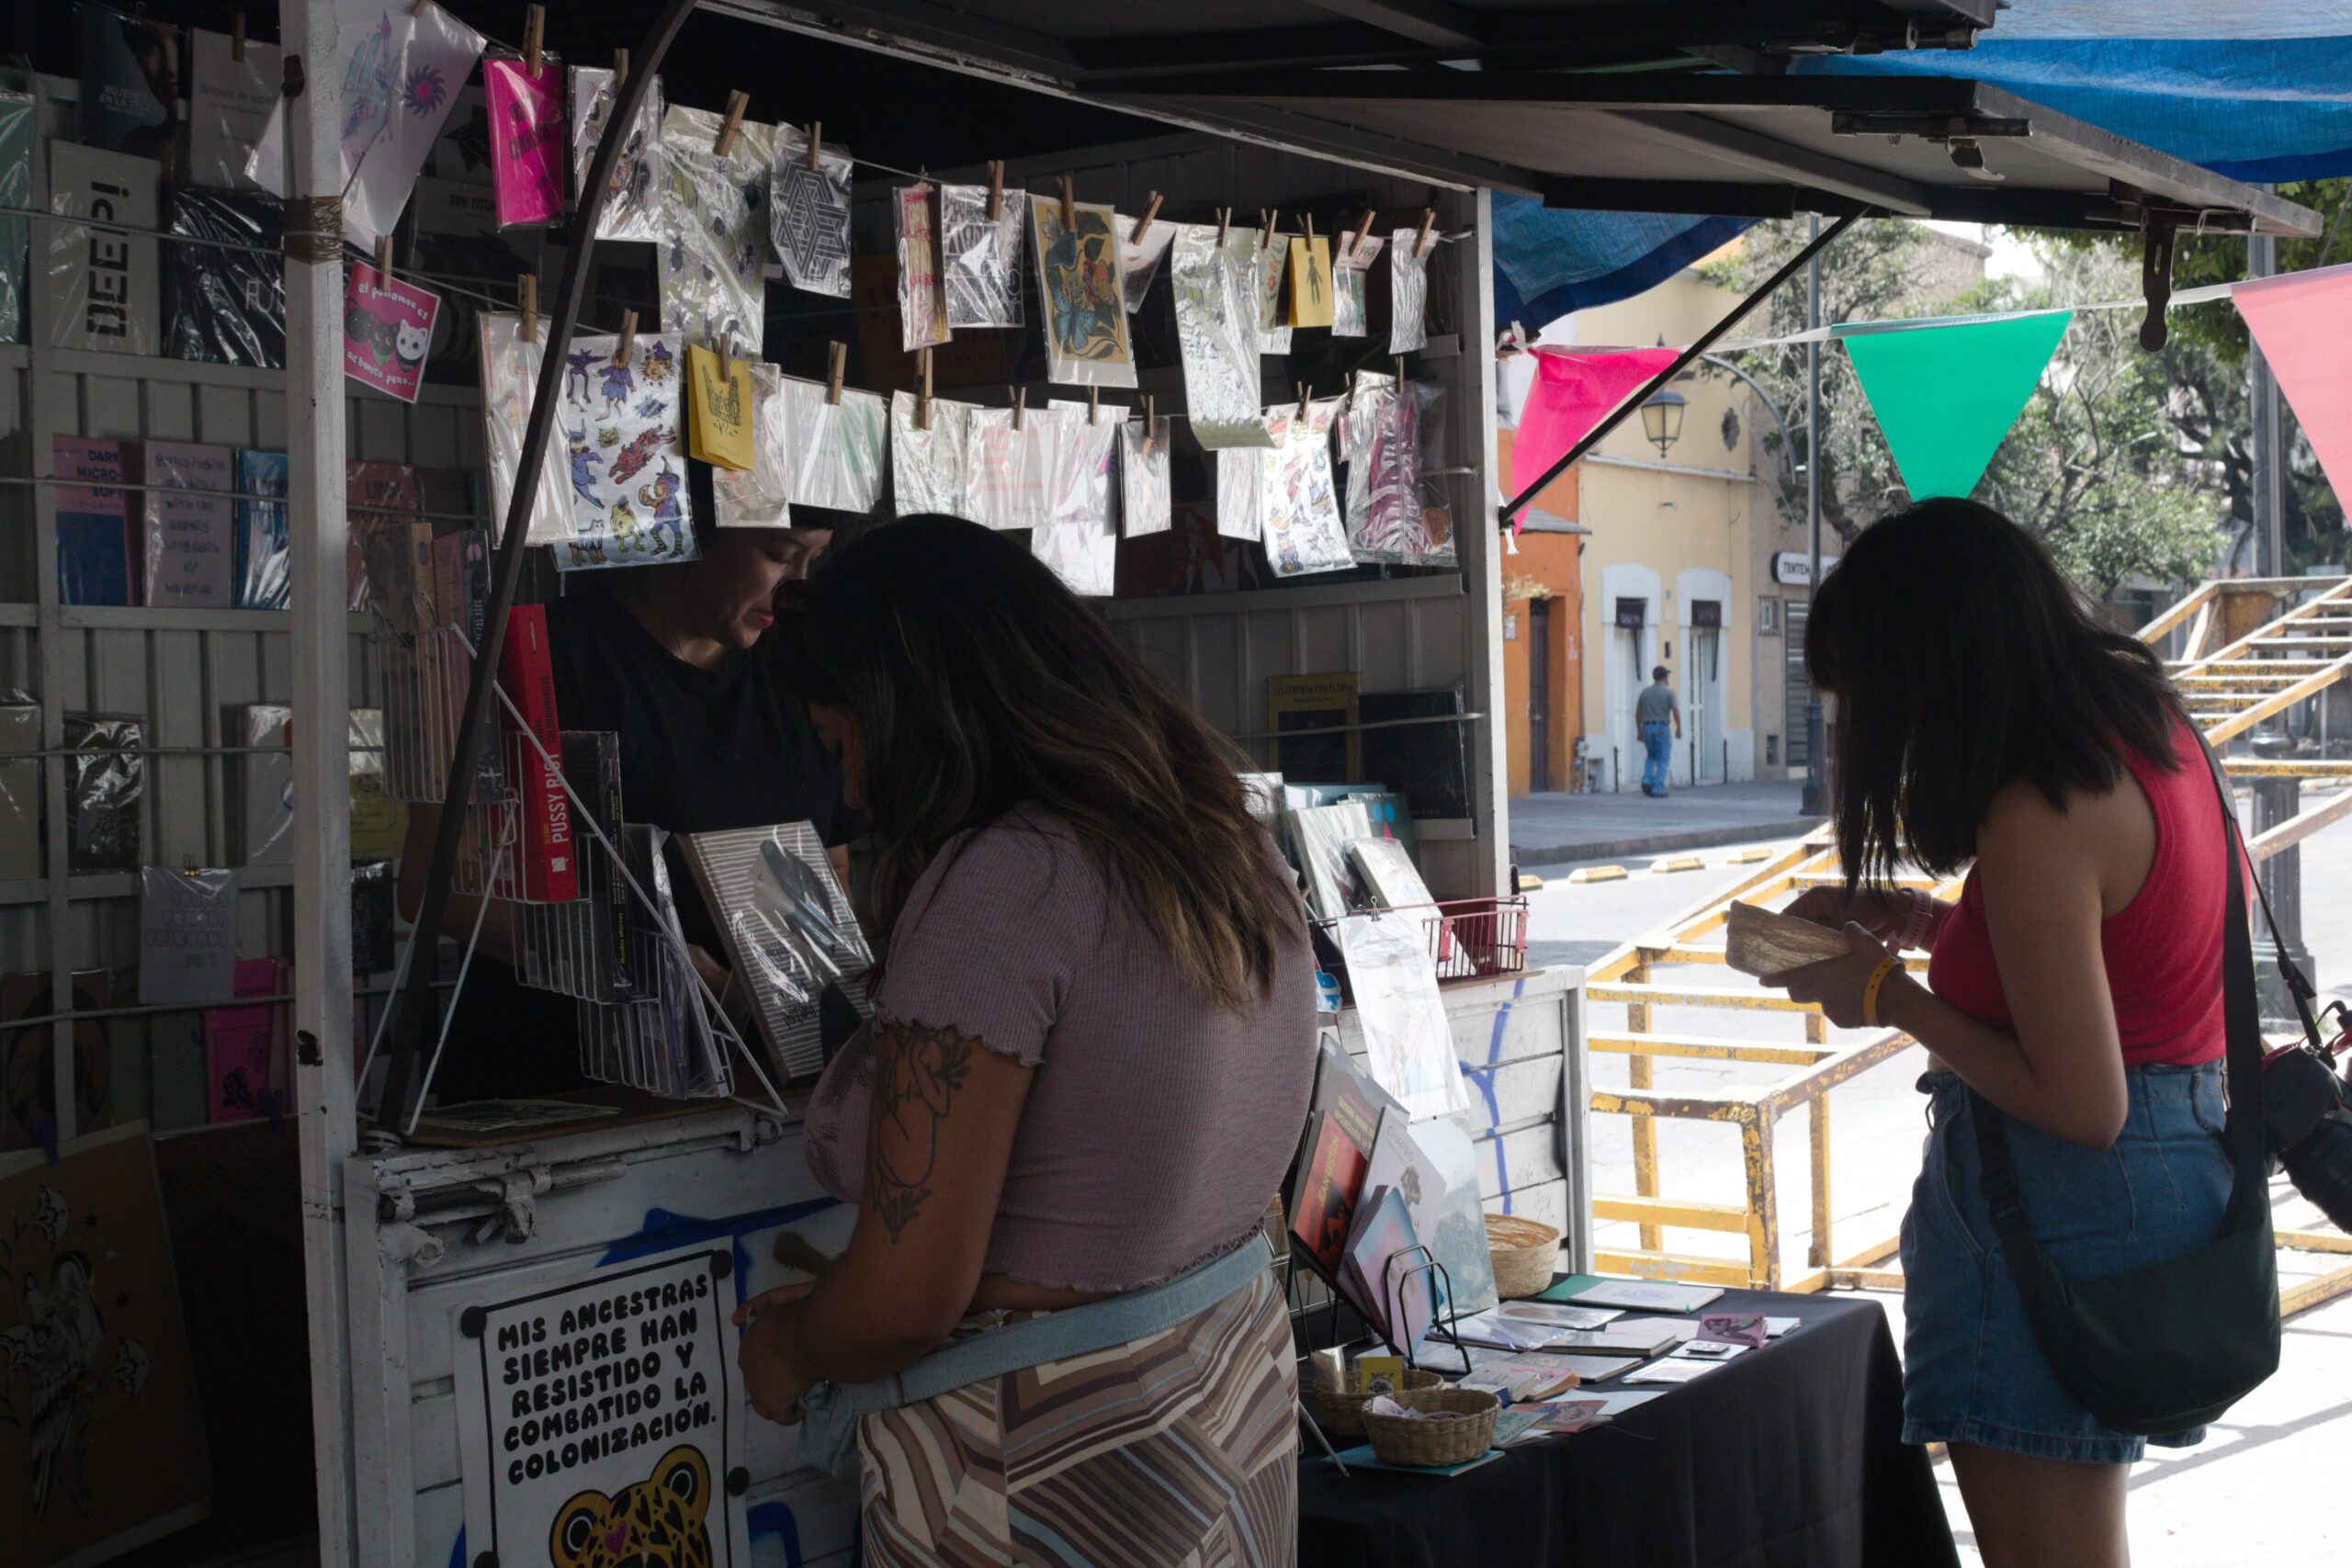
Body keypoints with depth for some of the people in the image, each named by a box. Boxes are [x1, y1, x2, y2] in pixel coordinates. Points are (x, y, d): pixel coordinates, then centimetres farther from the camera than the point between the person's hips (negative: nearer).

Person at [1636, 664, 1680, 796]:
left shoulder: (1645, 691, 8)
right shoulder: (1668, 692, -6)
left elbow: (1638, 713, 9)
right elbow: (1676, 712, -11)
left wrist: (1639, 731, 17)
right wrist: (1679, 729, 1)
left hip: (1647, 727, 4)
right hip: (1662, 729, -4)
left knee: (1651, 757, 21)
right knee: (1663, 760, 3)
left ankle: (1647, 781, -1)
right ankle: (1657, 789, -5)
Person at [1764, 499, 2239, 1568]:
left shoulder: (2038, 818, -24)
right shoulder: (2144, 721, 5)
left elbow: (2080, 1103, -23)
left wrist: (1891, 999, -13)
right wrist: (1918, 921, 10)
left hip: (2068, 1198, -10)